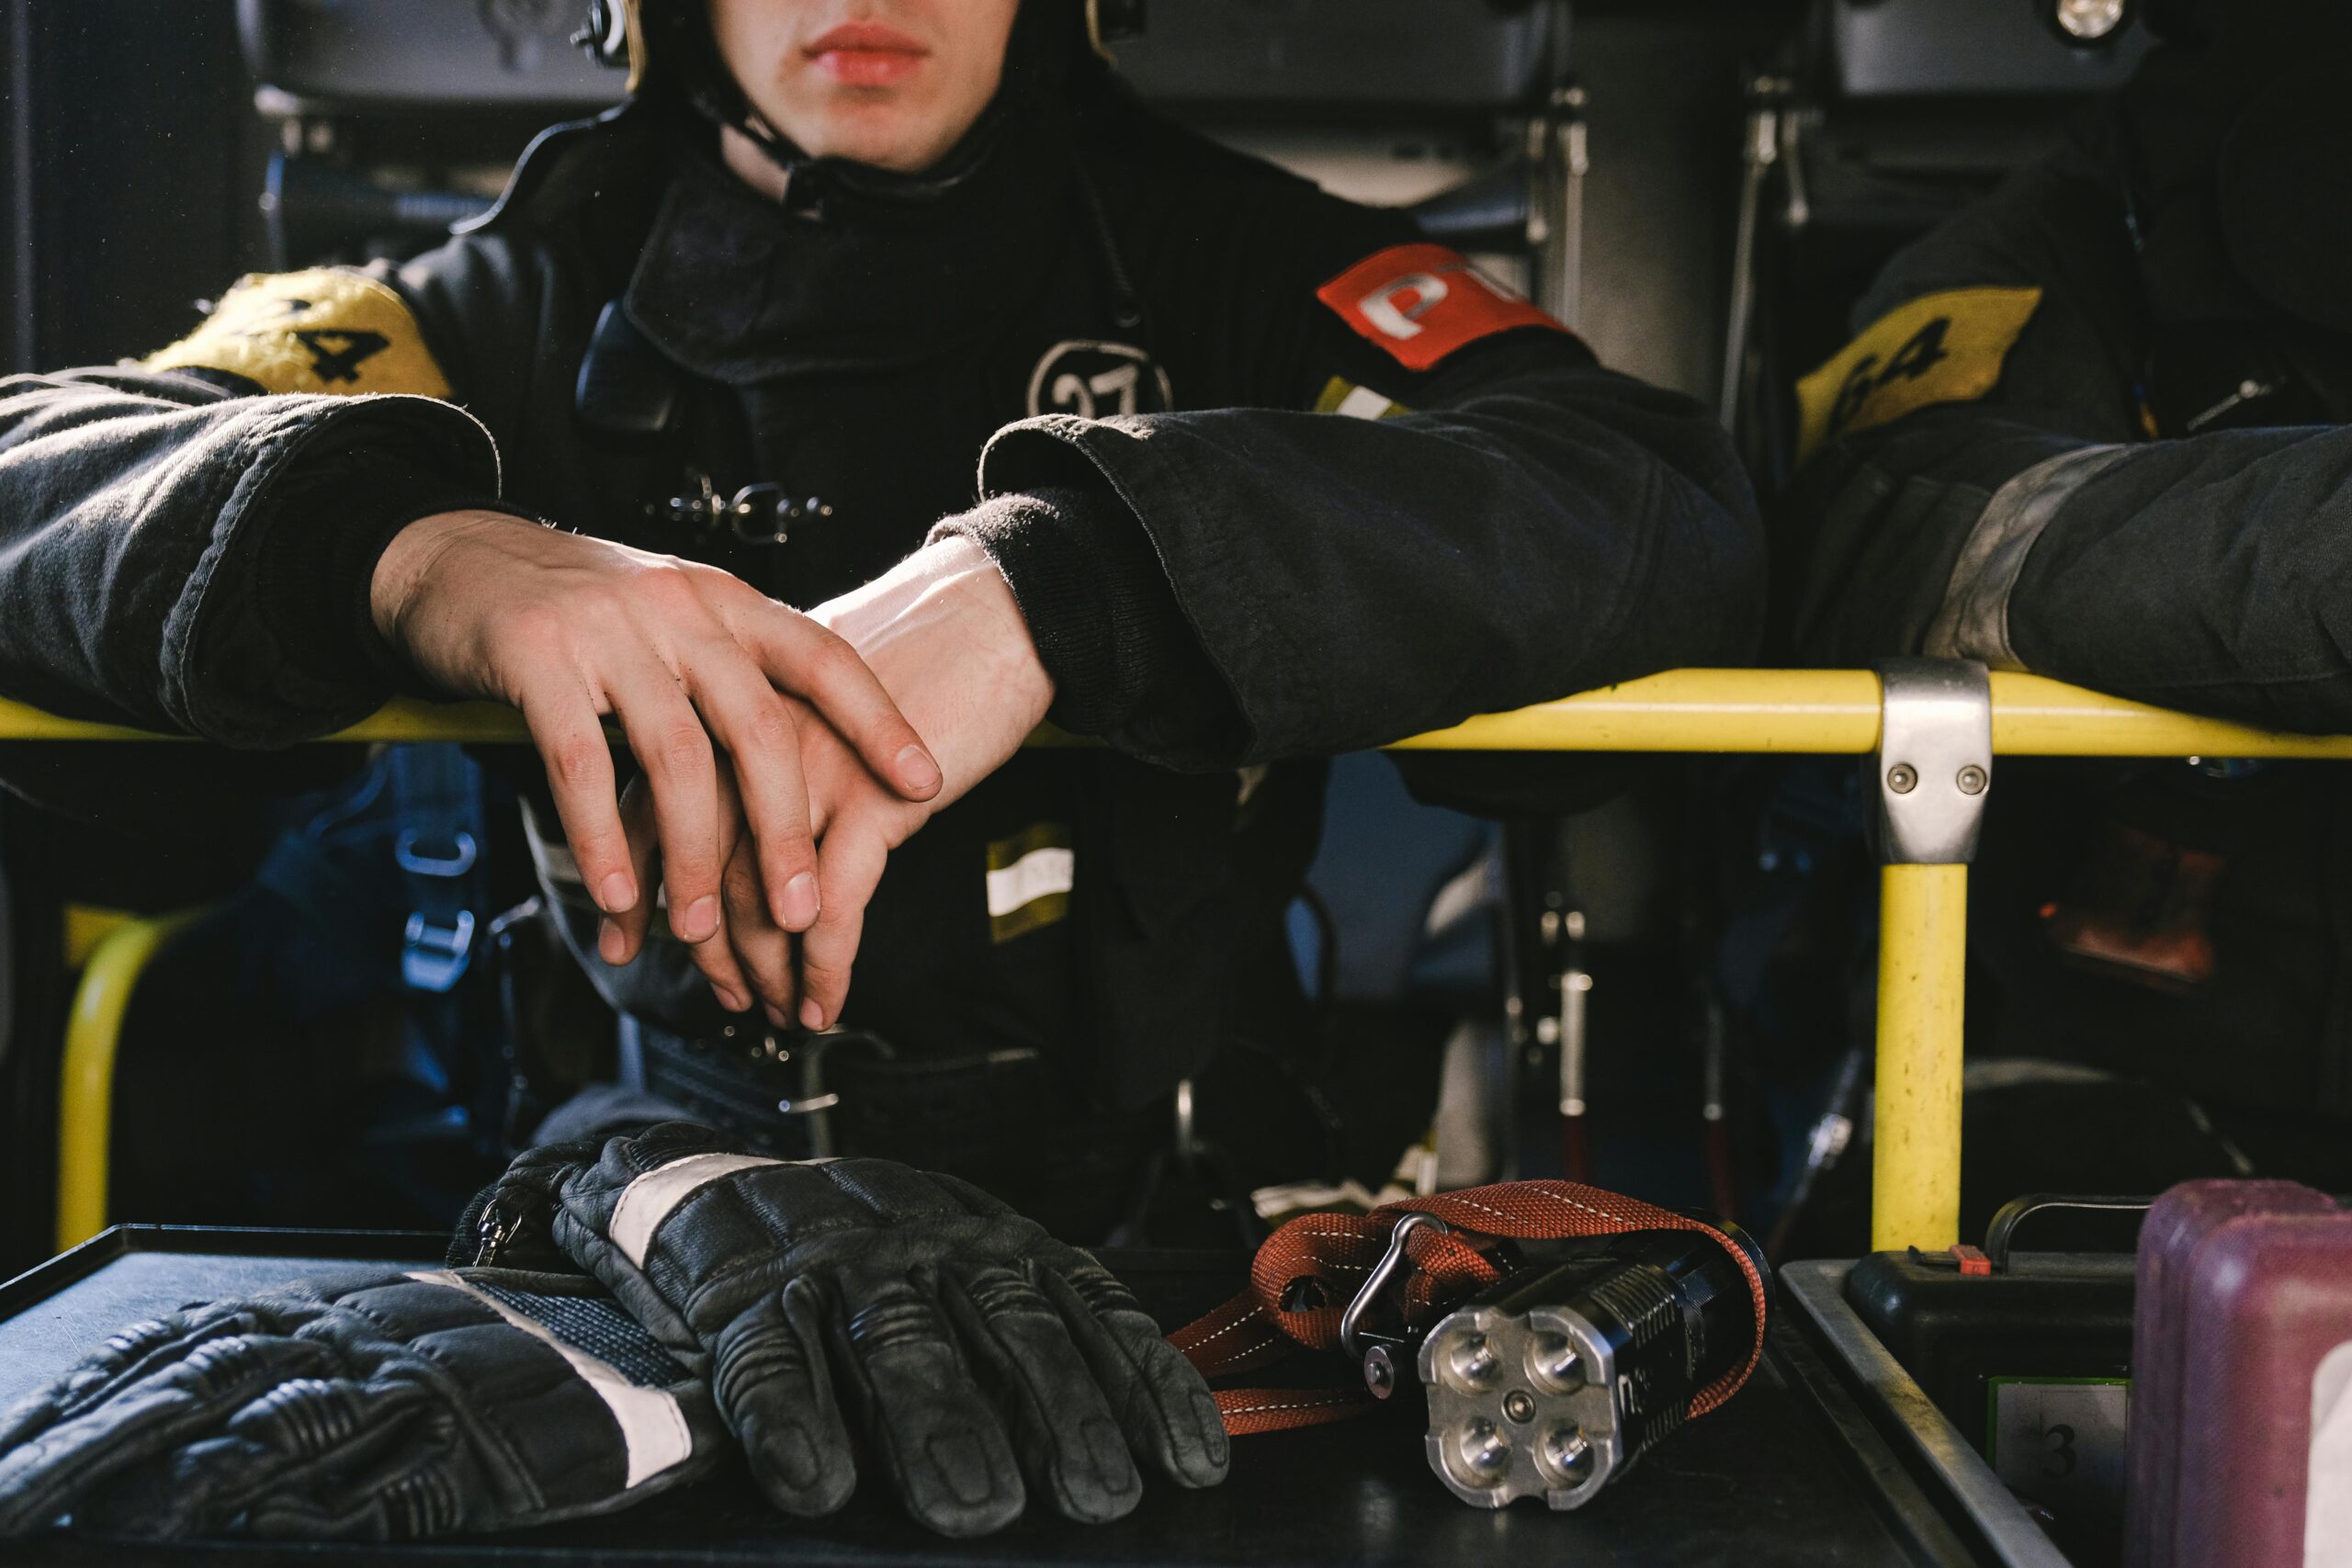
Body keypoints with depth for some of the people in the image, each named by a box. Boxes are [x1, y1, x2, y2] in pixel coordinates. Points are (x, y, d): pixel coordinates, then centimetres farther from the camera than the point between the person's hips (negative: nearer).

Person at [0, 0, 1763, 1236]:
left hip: (1158, 1204, 0)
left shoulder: (1234, 268, 1)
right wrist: (407, 535, -30)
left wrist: (1053, 573, -31)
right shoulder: (541, 296, 6)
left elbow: (1675, 511, -16)